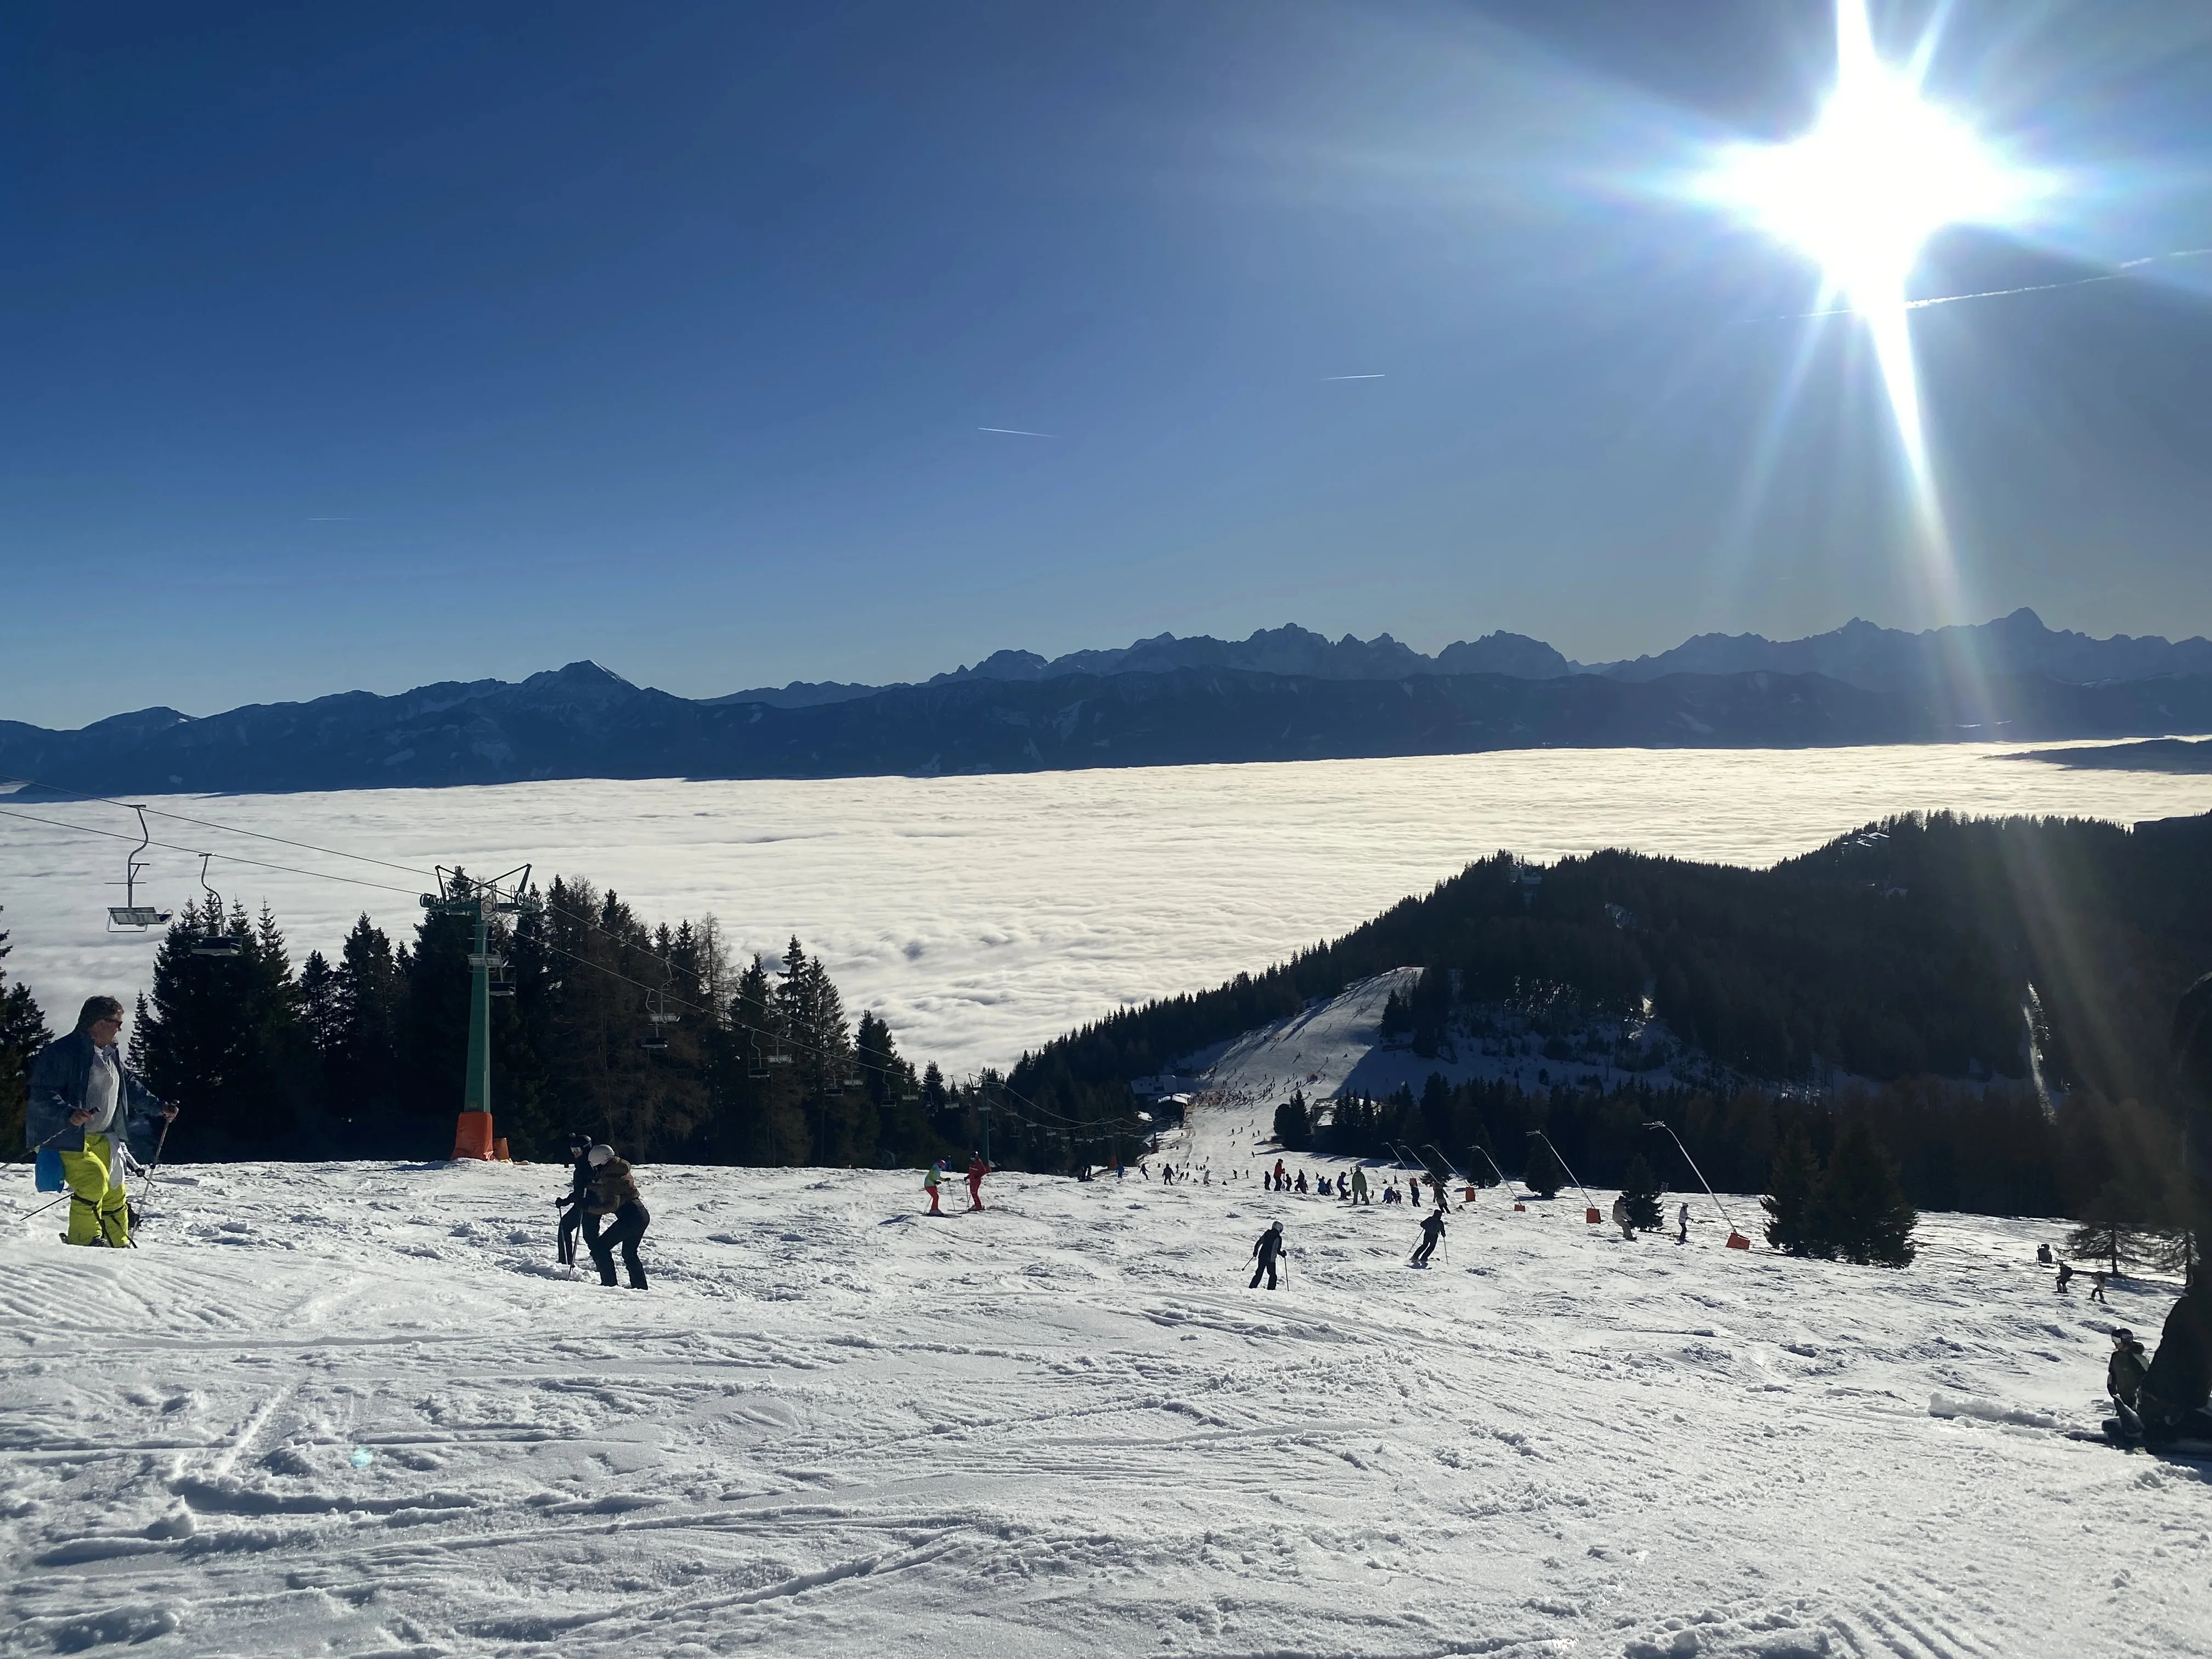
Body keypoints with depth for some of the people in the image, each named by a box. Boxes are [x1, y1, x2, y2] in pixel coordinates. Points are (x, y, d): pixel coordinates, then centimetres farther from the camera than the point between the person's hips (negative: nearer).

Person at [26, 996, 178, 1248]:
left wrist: (159, 1107, 20)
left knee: (115, 1193, 11)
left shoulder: (111, 1056, 13)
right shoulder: (62, 1052, -16)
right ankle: (84, 1240, -14)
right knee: (94, 1181, -25)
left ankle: (119, 1245, 23)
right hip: (66, 1137, -9)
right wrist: (69, 1114, -36)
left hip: (101, 1138, 9)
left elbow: (132, 1087, 26)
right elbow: (42, 1094, -21)